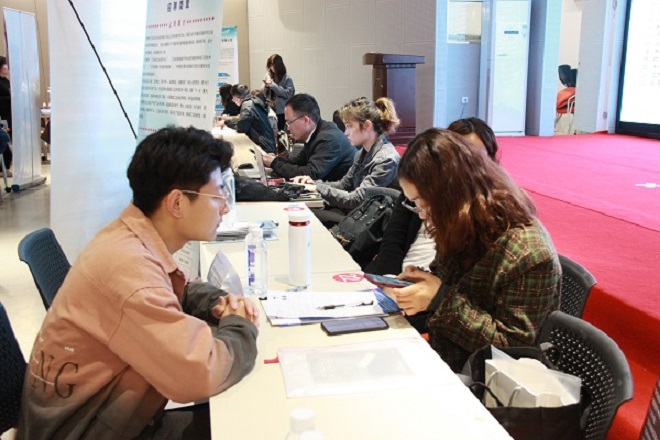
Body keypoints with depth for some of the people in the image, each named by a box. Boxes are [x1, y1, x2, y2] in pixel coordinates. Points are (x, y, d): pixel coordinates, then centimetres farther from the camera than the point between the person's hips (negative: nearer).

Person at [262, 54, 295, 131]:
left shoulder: (287, 78, -6)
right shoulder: (268, 76, 8)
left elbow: (289, 93, -17)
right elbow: (264, 94, 12)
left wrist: (274, 86, -17)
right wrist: (266, 86, -10)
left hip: (282, 112, -4)